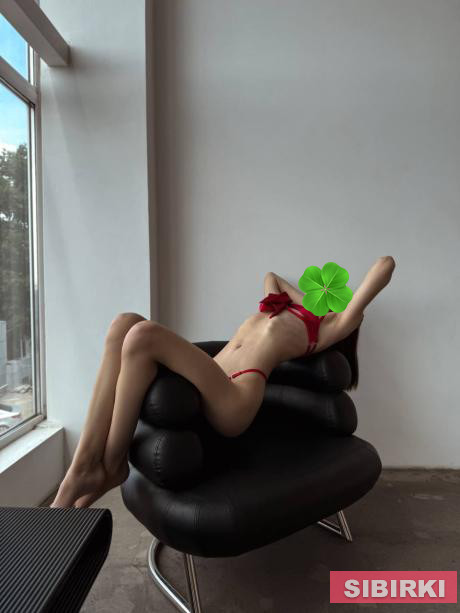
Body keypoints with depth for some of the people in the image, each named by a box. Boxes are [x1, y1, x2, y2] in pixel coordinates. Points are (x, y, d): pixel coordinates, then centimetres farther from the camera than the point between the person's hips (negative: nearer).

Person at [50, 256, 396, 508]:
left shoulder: (333, 326, 16)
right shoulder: (287, 308, 34)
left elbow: (386, 264, 16)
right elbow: (271, 276, 54)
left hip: (236, 397, -7)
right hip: (208, 383, 7)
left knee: (143, 334, -24)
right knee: (125, 324, -13)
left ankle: (112, 464, -10)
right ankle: (85, 464, -17)